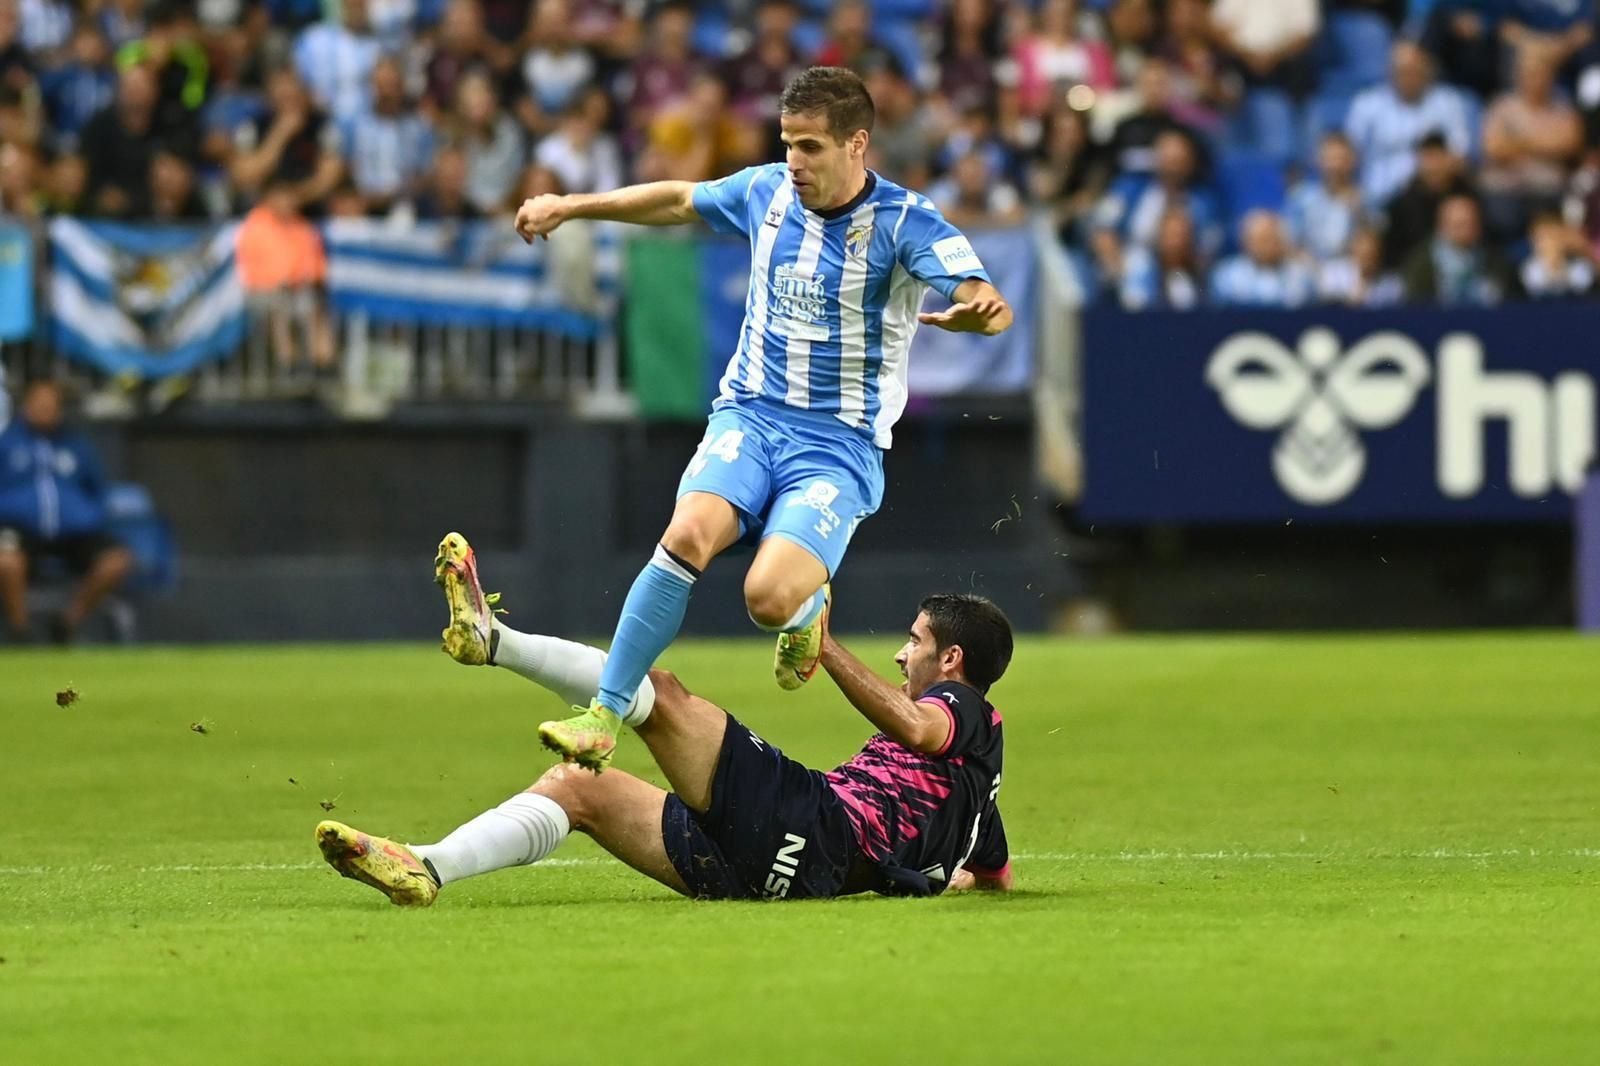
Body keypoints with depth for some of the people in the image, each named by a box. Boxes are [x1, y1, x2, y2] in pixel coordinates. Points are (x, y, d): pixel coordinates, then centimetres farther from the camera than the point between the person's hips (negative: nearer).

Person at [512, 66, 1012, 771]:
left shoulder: (905, 223, -11)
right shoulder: (766, 191, 5)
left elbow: (992, 307, -23)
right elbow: (680, 201, 25)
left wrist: (976, 311, -48)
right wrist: (568, 207, 28)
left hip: (840, 446, -4)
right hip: (748, 418, 4)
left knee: (769, 598, -26)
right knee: (689, 534, -27)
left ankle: (809, 608, 13)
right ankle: (605, 714, -24)